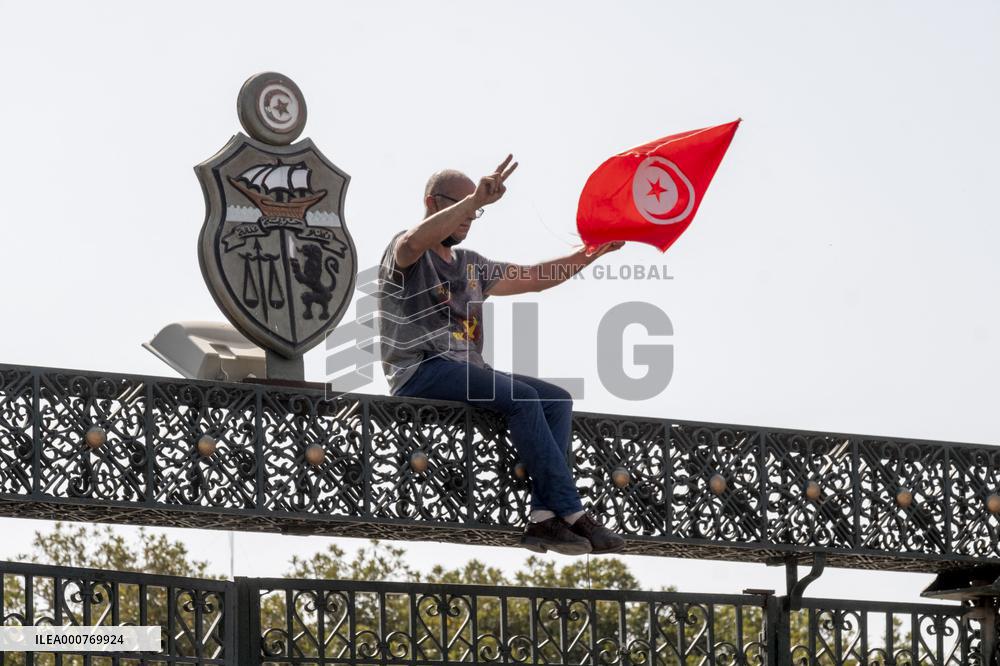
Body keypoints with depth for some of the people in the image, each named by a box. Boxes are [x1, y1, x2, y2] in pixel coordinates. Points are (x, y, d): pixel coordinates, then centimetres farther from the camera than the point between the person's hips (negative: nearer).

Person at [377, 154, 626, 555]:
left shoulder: (469, 264, 26)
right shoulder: (405, 253, 0)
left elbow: (532, 279, 22)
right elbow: (414, 242, -27)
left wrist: (588, 255, 9)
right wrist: (476, 198, -36)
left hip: (467, 371, 9)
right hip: (421, 372, -9)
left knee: (557, 400, -10)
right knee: (521, 398, -27)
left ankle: (544, 519, -25)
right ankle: (571, 514, -25)